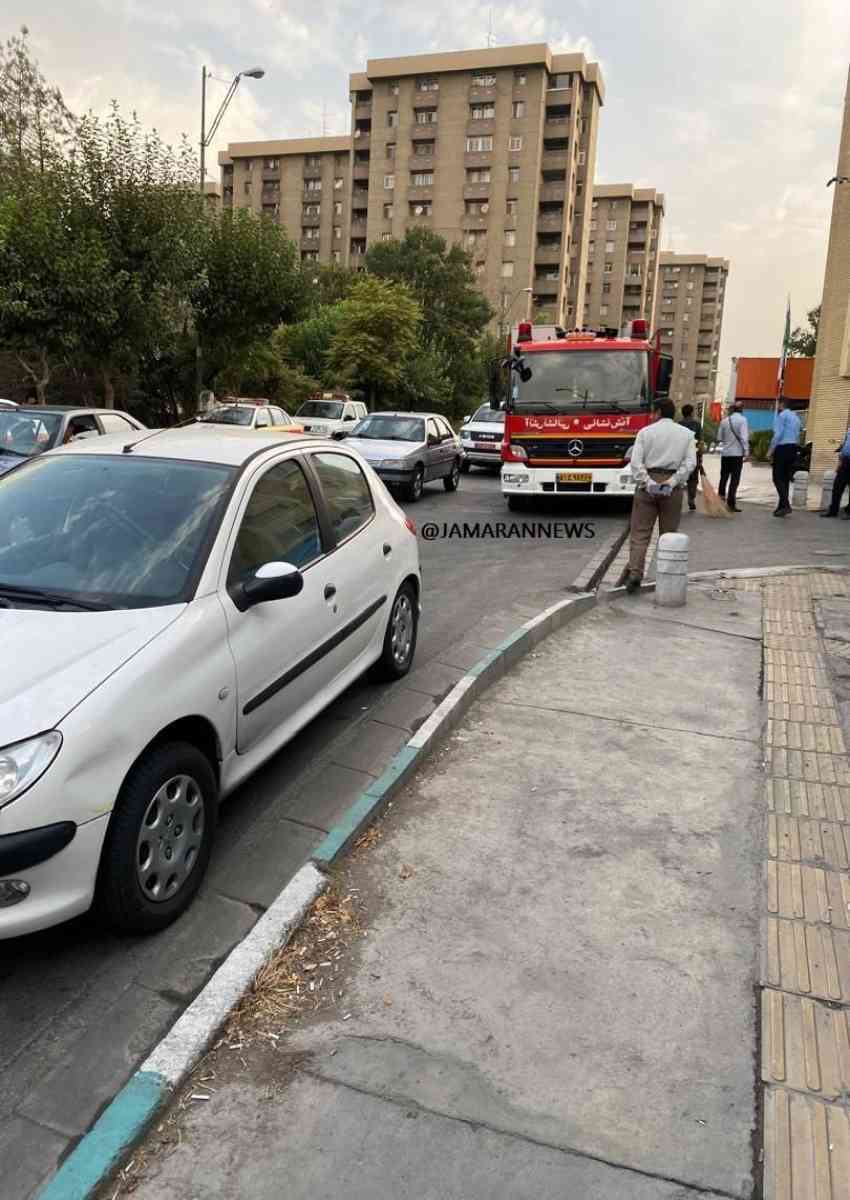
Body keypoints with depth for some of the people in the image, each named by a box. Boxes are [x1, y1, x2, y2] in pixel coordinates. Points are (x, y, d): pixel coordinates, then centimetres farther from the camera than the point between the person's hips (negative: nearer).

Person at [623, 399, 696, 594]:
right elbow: (690, 463, -5)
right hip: (672, 487, 1)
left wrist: (647, 482, -12)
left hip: (647, 484, -1)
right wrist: (671, 482, -11)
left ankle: (634, 573, -13)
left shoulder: (645, 431, 3)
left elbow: (636, 462, -8)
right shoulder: (686, 433, 8)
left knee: (640, 533, 0)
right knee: (668, 534, 10)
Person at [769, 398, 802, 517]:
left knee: (778, 478, -9)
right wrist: (795, 448, 19)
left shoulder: (781, 415, -7)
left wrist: (771, 450, -11)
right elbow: (797, 435, 18)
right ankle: (782, 506, 14)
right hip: (794, 448, 8)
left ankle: (785, 505, -19)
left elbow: (778, 434, -15)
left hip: (782, 448, -8)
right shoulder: (795, 417, 19)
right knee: (786, 478, 12)